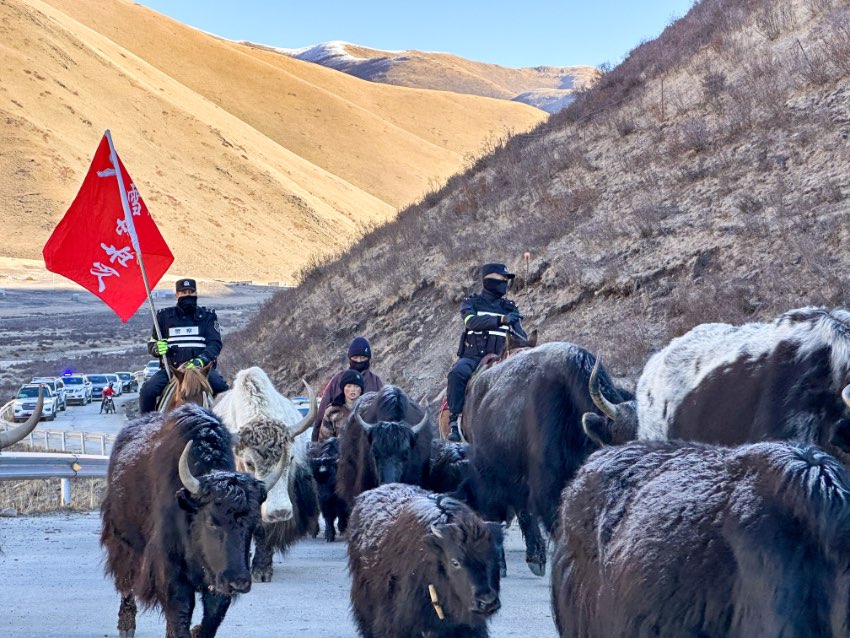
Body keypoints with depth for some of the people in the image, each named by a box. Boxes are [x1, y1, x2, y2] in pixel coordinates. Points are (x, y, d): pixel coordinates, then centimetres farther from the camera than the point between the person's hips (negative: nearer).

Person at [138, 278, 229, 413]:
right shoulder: (164, 316, 15)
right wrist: (157, 348, -8)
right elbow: (151, 344, 19)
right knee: (147, 391, -24)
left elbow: (215, 343, 1)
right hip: (170, 367, 1)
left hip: (202, 366, -1)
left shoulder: (208, 315, 12)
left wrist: (200, 361, -20)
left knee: (221, 387, -30)